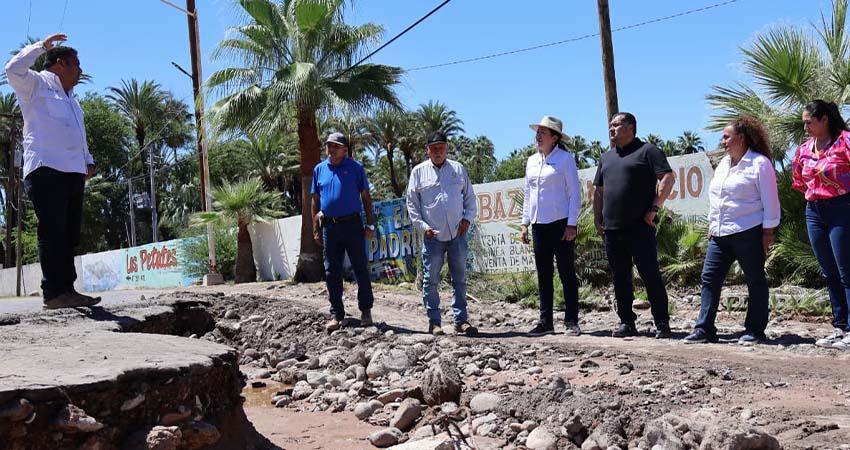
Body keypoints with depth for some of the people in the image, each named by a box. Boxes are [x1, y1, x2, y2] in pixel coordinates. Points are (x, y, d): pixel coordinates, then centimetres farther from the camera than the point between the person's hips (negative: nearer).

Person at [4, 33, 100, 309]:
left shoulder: (70, 98, 29)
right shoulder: (36, 84, 6)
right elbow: (14, 70, -15)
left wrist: (88, 161, 21)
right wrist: (42, 46, -7)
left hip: (73, 173, 8)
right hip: (46, 170, -8)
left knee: (69, 235, 5)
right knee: (53, 233, -12)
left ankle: (67, 289, 7)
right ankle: (53, 293, -14)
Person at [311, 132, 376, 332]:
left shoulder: (355, 168, 1)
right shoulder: (319, 169, 10)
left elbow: (366, 197, 2)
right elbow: (315, 201, 14)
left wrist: (370, 224, -4)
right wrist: (315, 229, 10)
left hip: (352, 224, -3)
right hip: (329, 226, 3)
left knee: (360, 269, 2)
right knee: (332, 272, 5)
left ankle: (366, 310, 13)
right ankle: (336, 315, 13)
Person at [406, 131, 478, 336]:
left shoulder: (459, 169, 9)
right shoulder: (418, 172, 4)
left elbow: (470, 197, 15)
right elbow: (412, 203, 6)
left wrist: (467, 218, 0)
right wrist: (422, 225, -5)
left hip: (458, 234, 2)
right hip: (433, 236, -2)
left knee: (460, 279, 5)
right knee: (431, 281, 1)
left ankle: (461, 320, 11)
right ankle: (434, 322, 10)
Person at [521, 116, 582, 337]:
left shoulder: (565, 159, -3)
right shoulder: (532, 161, 13)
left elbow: (574, 193, -5)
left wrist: (571, 225, -12)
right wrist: (525, 223, 12)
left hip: (561, 224, -6)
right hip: (539, 225, 6)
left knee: (567, 273, -1)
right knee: (543, 275, 7)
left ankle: (571, 322, 5)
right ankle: (545, 321, 13)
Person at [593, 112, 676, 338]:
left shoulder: (647, 151, 0)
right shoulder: (606, 157, 20)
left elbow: (668, 177, -8)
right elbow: (598, 190, 24)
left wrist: (655, 207, -13)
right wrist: (598, 218, 15)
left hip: (640, 226, -6)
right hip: (612, 227, 7)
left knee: (650, 274, -6)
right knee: (620, 277, 9)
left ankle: (662, 323, 0)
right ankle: (627, 322, 17)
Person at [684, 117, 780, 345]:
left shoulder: (760, 163, -6)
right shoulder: (723, 164, 18)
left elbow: (770, 200, -8)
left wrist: (768, 231, -10)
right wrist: (712, 225, 17)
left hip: (749, 233, -7)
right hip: (719, 234, 8)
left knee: (755, 281, 3)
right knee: (709, 278, 2)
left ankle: (754, 331, 10)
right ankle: (704, 330, 4)